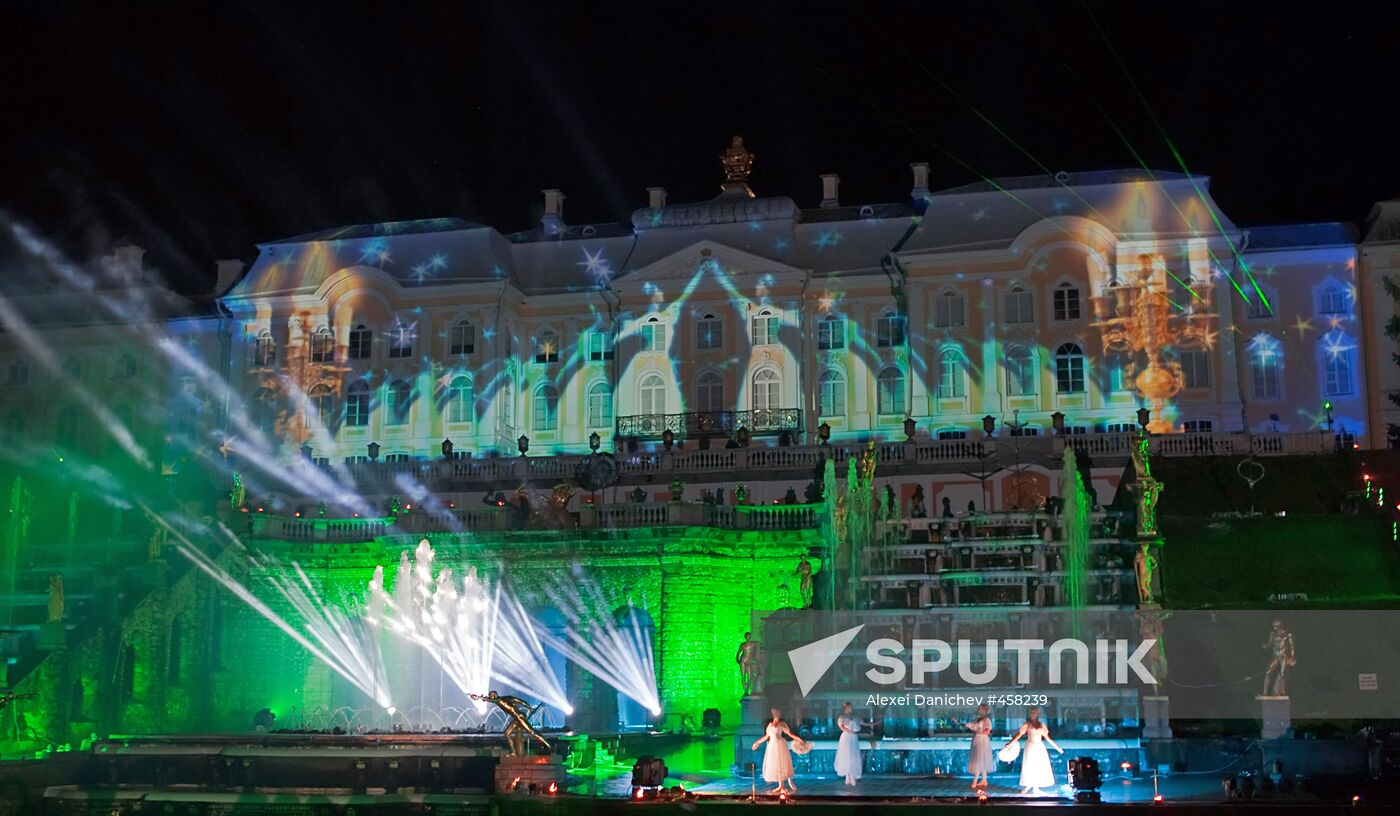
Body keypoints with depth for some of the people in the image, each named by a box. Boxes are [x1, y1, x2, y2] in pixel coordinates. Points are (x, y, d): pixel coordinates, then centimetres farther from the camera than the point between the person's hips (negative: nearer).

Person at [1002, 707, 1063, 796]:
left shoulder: (1042, 725, 10)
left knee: (1039, 768, 3)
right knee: (1029, 767, -4)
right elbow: (1019, 734, -10)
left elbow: (1047, 738, 15)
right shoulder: (1027, 724, -1)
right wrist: (1010, 743, -21)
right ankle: (1028, 786, 5)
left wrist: (1057, 747, 16)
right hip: (1031, 747, -4)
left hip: (1040, 747, 4)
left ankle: (1035, 788, 10)